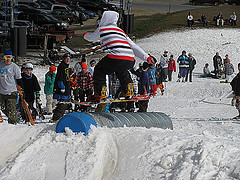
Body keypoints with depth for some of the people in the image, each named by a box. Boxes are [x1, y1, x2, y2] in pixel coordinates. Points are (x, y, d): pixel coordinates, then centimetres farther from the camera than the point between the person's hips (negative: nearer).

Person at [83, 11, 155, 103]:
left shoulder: (101, 30, 13)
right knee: (121, 70, 37)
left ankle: (100, 92, 4)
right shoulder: (121, 31, 29)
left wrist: (85, 34, 56)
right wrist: (147, 57, 24)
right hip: (130, 61, 6)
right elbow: (134, 47, 25)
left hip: (115, 58, -6)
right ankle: (128, 89, 25)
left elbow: (91, 37, 34)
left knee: (99, 70, 17)